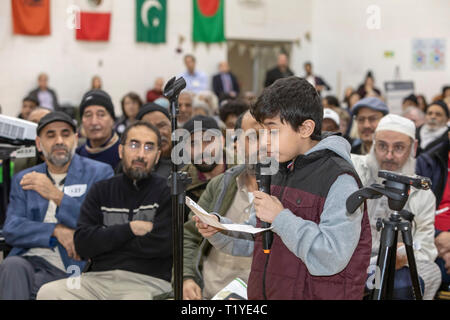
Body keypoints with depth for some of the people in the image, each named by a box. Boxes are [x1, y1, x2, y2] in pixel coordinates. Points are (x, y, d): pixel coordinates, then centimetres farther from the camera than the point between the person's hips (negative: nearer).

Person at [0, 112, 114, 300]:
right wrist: (56, 230, -11)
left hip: (70, 268, -3)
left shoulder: (100, 173, 6)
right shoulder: (23, 180, 18)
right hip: (28, 260, 4)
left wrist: (56, 195, -13)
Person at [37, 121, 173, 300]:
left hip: (147, 283, -4)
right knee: (47, 292, -23)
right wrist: (131, 229, -4)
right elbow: (82, 244, 5)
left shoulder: (167, 192, 6)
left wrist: (105, 241, 1)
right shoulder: (101, 191, 17)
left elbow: (161, 245, -9)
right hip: (98, 279, 4)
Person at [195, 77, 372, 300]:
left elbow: (331, 260, -24)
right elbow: (254, 240, 14)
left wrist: (280, 217, -21)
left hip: (316, 293, -6)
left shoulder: (339, 179, -16)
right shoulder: (280, 174, 9)